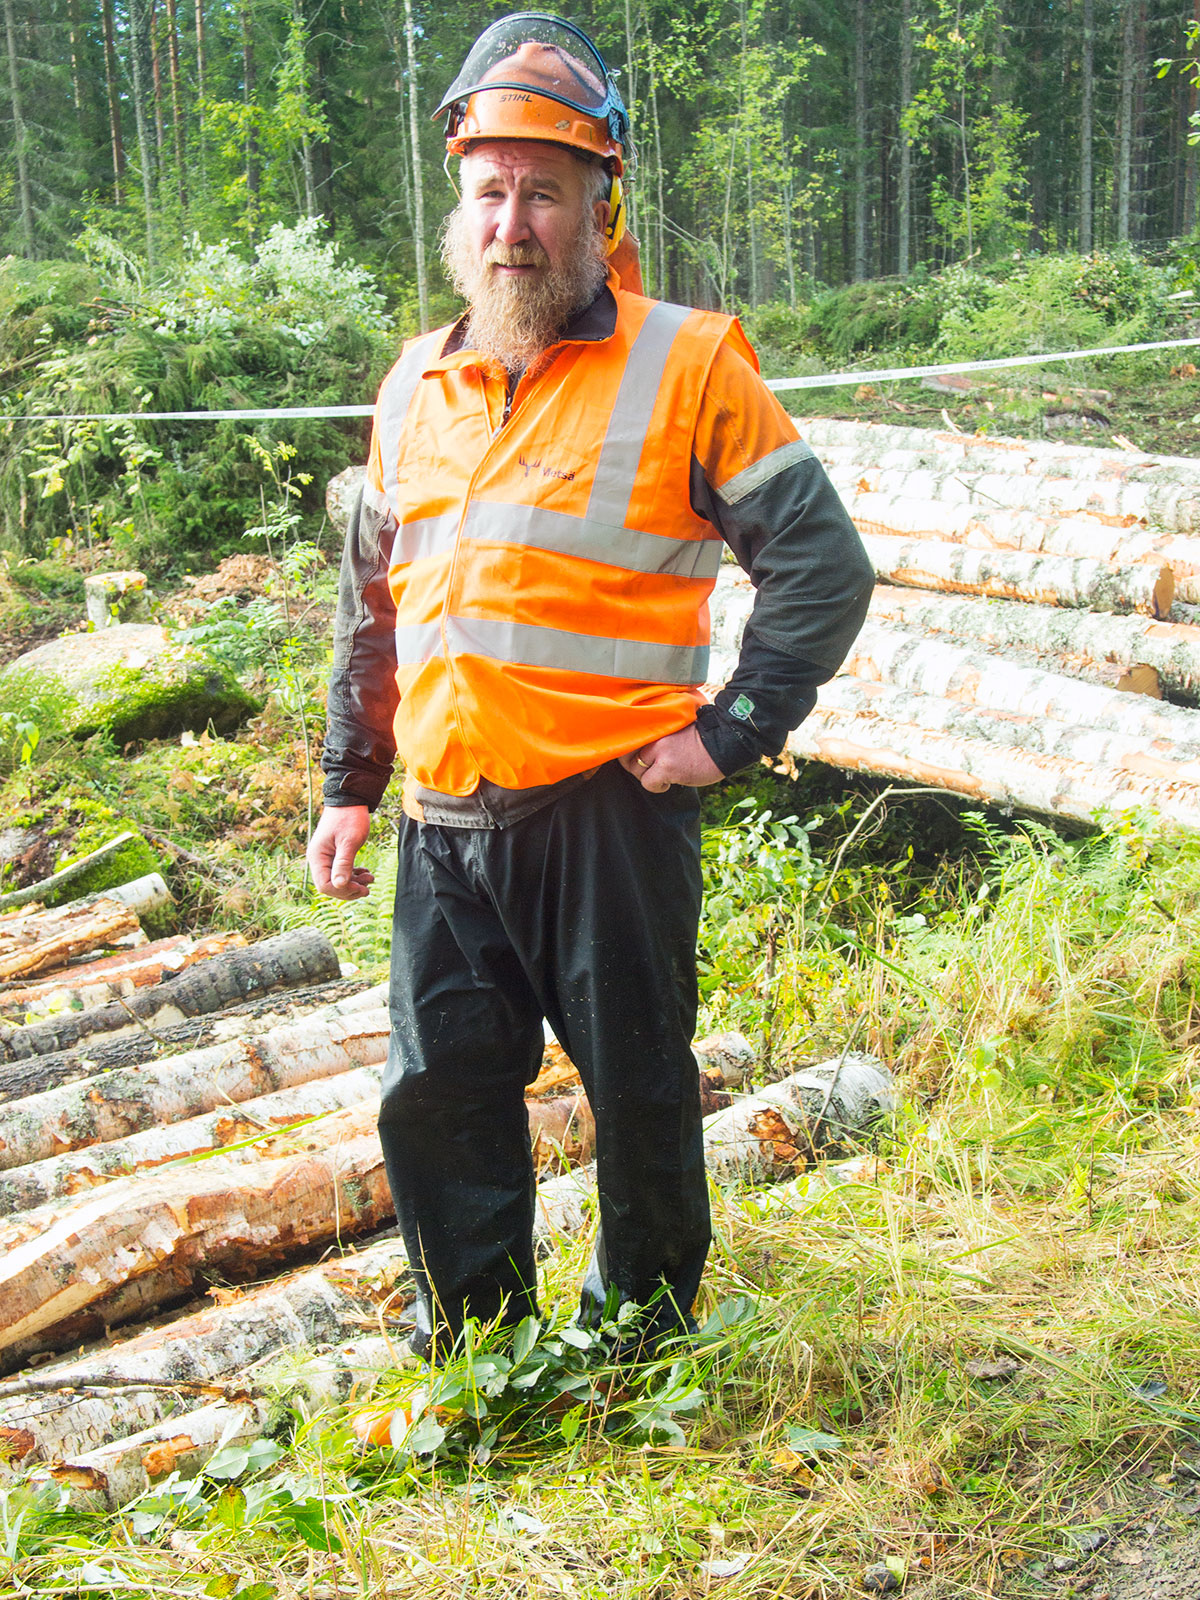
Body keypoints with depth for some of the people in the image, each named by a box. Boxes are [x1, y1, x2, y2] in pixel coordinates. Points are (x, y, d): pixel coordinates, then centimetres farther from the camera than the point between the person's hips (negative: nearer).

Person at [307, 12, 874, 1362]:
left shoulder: (684, 368, -6)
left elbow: (821, 565, -6)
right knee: (437, 1092, 11)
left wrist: (732, 730, -12)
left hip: (608, 810, -5)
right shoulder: (419, 384, 11)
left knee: (638, 1088, 9)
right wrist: (347, 785, 15)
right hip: (446, 818, 5)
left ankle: (640, 1342, 31)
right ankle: (478, 1340, 31)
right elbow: (372, 602, 18)